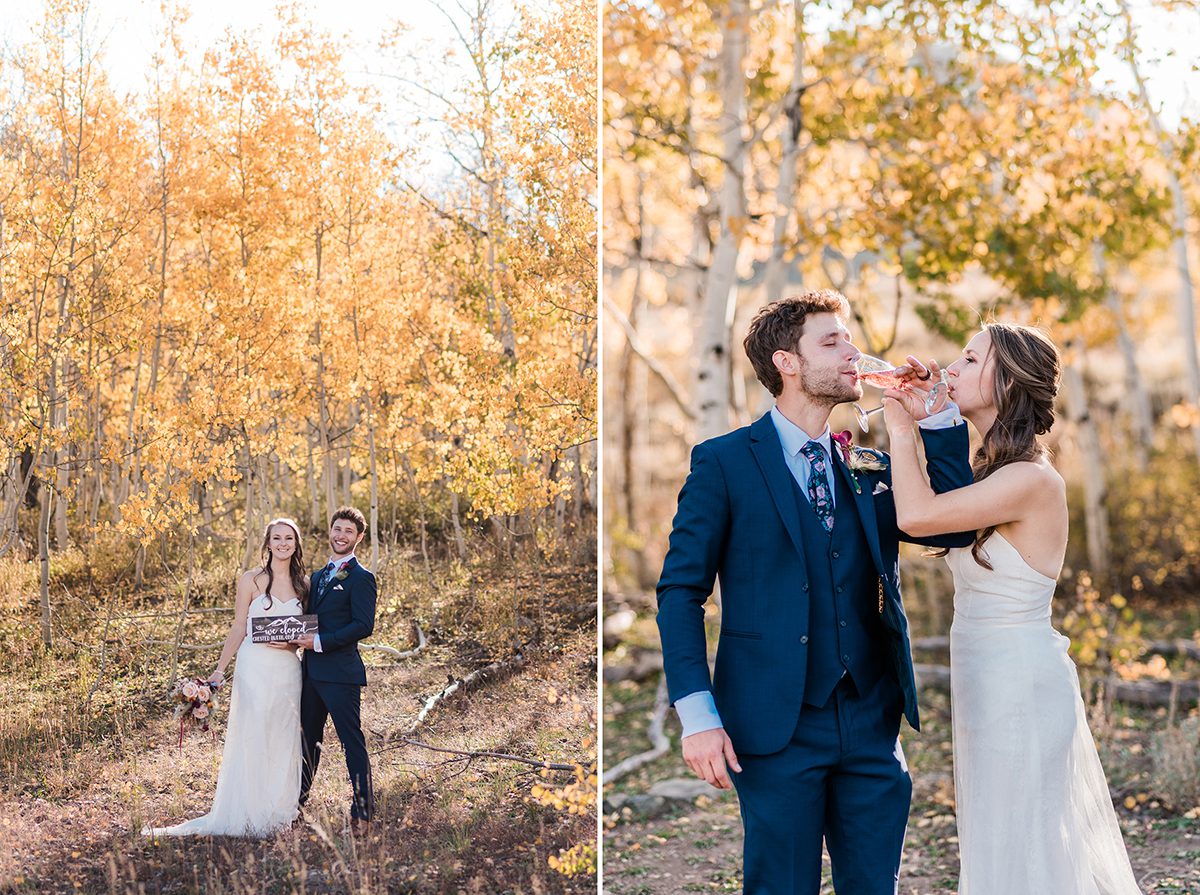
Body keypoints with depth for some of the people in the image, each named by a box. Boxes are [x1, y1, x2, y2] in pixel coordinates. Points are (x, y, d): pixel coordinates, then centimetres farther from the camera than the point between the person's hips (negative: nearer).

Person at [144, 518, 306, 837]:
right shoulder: (251, 580, -1)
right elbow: (239, 628, -1)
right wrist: (220, 669, -7)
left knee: (284, 741, 7)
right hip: (255, 668, -3)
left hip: (288, 670, 3)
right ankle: (249, 814, 3)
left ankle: (278, 809, 17)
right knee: (251, 740, -4)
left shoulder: (304, 583, 9)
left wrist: (292, 641, -7)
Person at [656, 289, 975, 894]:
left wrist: (936, 420, -1)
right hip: (777, 728, -4)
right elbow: (681, 591, -5)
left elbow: (952, 526, 1)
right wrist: (697, 714, -14)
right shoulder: (724, 463, -1)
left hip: (873, 726, 5)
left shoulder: (870, 468, 13)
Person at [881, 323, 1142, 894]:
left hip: (1020, 683, -9)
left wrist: (902, 428, -16)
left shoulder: (1033, 481, -21)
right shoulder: (992, 469, 8)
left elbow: (916, 515, -30)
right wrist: (927, 421, 3)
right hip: (992, 682, 9)